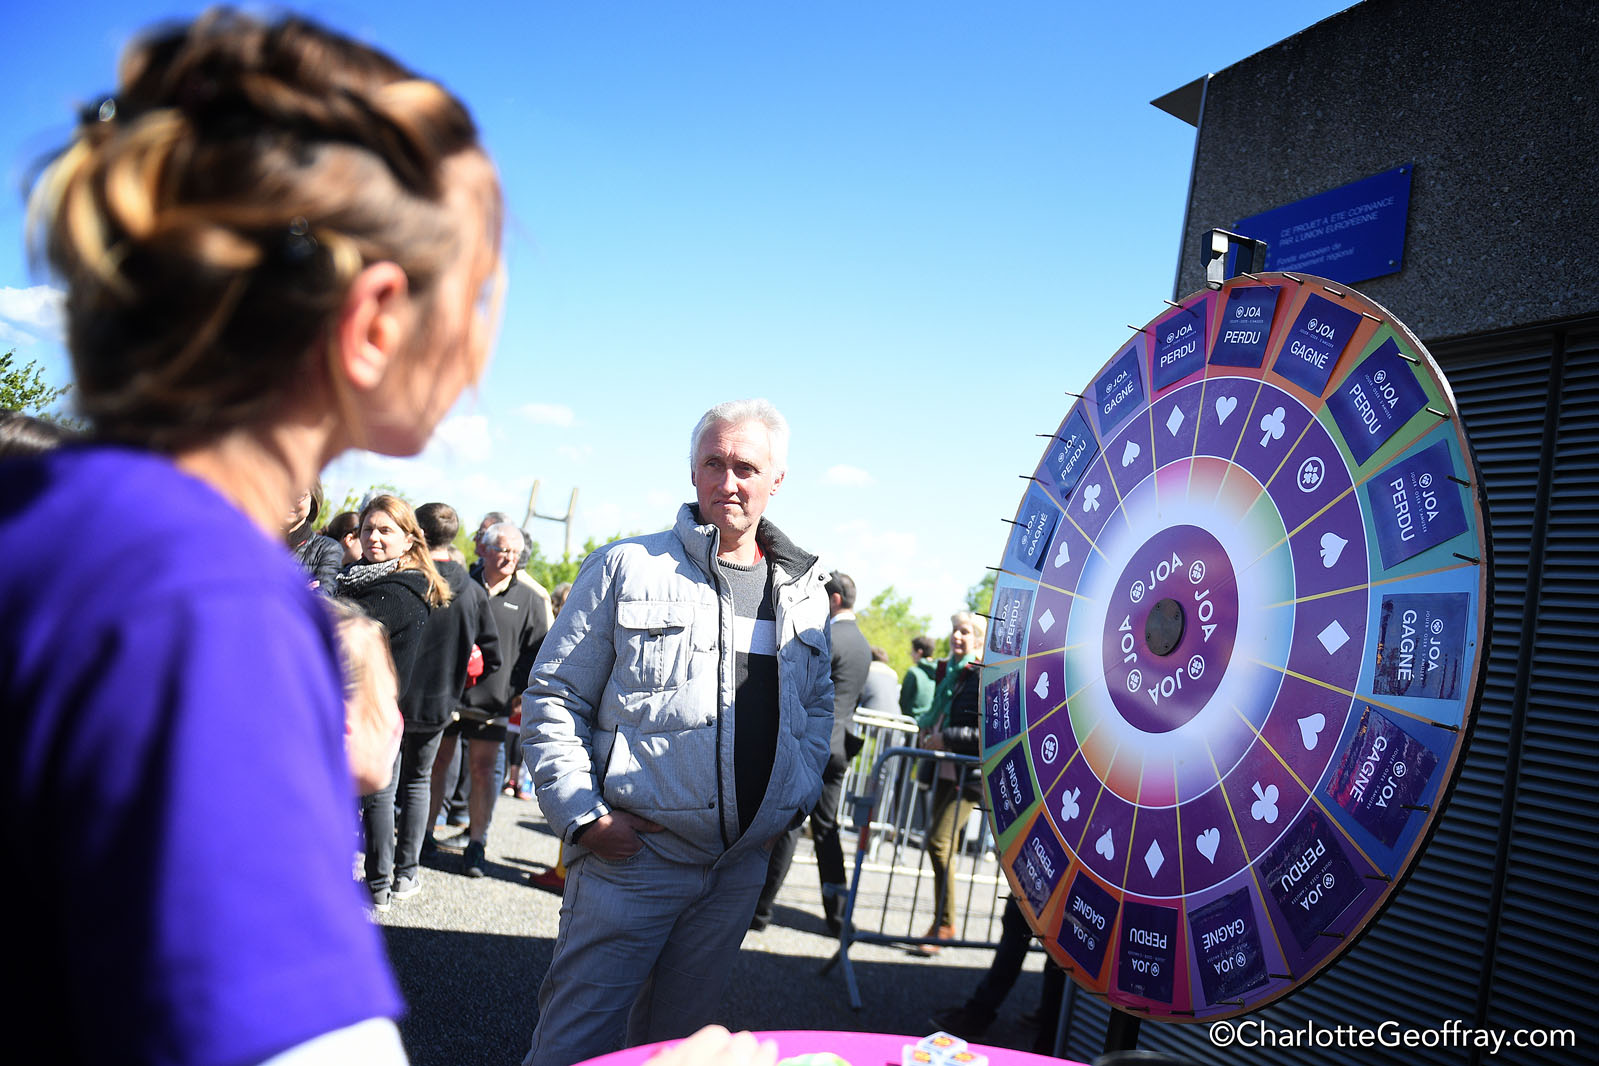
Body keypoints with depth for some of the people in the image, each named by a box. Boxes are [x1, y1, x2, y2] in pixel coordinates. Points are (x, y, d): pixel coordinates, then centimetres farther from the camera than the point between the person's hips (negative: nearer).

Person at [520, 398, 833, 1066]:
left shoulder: (804, 590, 8)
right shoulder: (628, 567, -5)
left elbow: (819, 704, 20)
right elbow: (553, 697, -3)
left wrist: (796, 800, 8)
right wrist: (580, 813, -10)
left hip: (742, 864, 5)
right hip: (632, 854, -4)